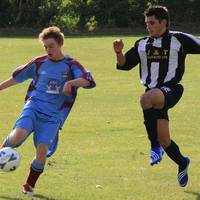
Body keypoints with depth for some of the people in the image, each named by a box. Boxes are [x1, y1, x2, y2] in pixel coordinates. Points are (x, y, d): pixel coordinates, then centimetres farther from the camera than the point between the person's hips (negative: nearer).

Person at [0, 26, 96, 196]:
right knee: (19, 135, -28)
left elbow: (88, 81, -13)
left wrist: (71, 82, -31)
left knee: (42, 150, -14)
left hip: (53, 116, -1)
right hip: (33, 107, 1)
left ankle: (30, 185, 7)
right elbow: (17, 77, 22)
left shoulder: (71, 65, 3)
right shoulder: (39, 63, 10)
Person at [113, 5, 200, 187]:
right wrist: (119, 53, -7)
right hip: (153, 92, 6)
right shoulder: (142, 44, 13)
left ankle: (155, 146, -30)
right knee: (163, 139, 6)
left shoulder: (178, 40, 1)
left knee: (147, 98, -38)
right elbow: (125, 64, 12)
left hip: (171, 89, -6)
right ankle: (182, 163, 35)